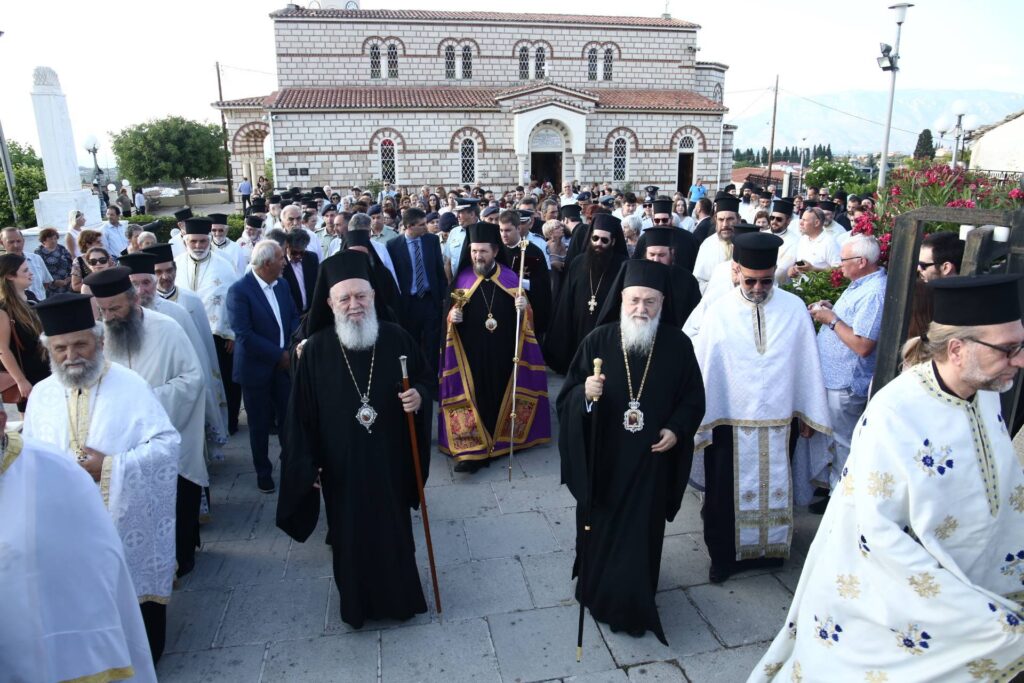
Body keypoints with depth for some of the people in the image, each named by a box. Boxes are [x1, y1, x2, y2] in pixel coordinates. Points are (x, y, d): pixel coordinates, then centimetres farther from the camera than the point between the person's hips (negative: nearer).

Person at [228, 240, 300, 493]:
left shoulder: (281, 284, 5)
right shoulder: (239, 291, -15)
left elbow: (294, 316, 9)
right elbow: (244, 335, -20)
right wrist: (279, 355, -17)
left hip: (284, 365, 4)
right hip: (257, 369, -4)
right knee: (260, 424, 12)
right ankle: (263, 472, 29)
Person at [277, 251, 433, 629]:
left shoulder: (397, 339, -6)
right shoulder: (316, 349, -9)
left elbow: (425, 379, 6)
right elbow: (302, 412, -5)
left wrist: (419, 396, -17)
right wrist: (308, 464, -5)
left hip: (390, 459, 1)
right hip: (341, 466, -1)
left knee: (395, 529, 15)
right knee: (351, 535, 13)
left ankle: (401, 596, 37)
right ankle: (358, 602, 36)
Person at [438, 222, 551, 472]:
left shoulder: (510, 277, 2)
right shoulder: (462, 278, 3)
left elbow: (523, 316, 4)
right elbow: (449, 312, 8)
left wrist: (523, 307, -18)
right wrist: (452, 316, -14)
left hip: (504, 352, 1)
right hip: (471, 353, 0)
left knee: (502, 395, 8)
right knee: (474, 396, -4)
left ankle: (501, 441, 25)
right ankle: (473, 450, -2)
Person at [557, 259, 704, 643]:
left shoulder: (677, 344, -6)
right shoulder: (598, 341, -9)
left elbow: (693, 396, 5)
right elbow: (567, 396, -7)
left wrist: (676, 428, -11)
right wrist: (586, 392, -28)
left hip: (651, 460, 1)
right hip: (603, 458, 0)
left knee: (641, 533, 11)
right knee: (599, 529, 13)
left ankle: (632, 604, 33)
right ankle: (597, 589, 38)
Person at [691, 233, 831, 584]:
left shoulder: (794, 308, -6)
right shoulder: (719, 312, -11)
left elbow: (807, 363, 1)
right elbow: (703, 367, -7)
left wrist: (808, 414, 5)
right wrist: (697, 416, -3)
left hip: (779, 418, 2)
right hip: (729, 419, -1)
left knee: (775, 487, 17)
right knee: (726, 493, 12)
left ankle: (770, 547, 40)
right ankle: (723, 556, 31)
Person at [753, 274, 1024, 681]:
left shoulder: (988, 395, -7)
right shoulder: (894, 415, -29)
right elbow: (875, 529, -28)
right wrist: (969, 609, -25)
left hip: (966, 579, 6)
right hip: (889, 592, -6)